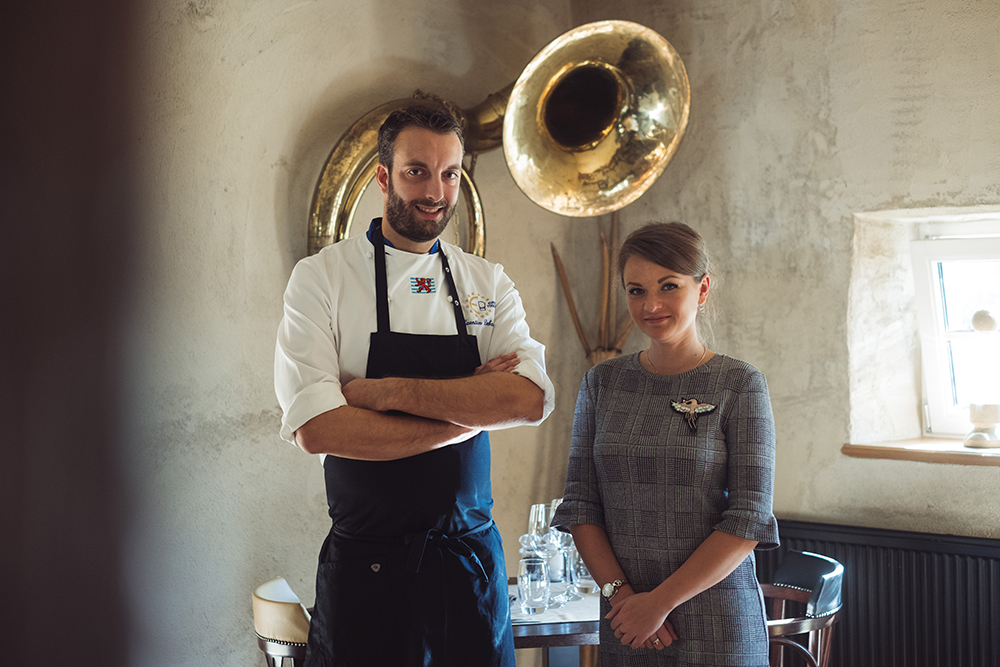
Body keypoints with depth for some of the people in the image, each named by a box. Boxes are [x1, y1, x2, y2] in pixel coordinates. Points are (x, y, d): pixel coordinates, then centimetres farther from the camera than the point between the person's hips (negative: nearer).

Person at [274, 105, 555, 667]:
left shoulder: (488, 283, 4)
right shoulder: (322, 278, -6)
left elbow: (531, 399, -12)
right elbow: (316, 429, -18)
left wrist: (388, 391, -20)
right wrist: (470, 408, -16)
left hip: (473, 559, 3)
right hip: (367, 568, -3)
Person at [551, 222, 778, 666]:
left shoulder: (739, 385, -5)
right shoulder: (602, 383, 5)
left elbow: (749, 520, -10)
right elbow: (580, 504, 3)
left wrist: (661, 600, -14)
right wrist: (619, 591, -10)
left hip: (717, 625, -3)